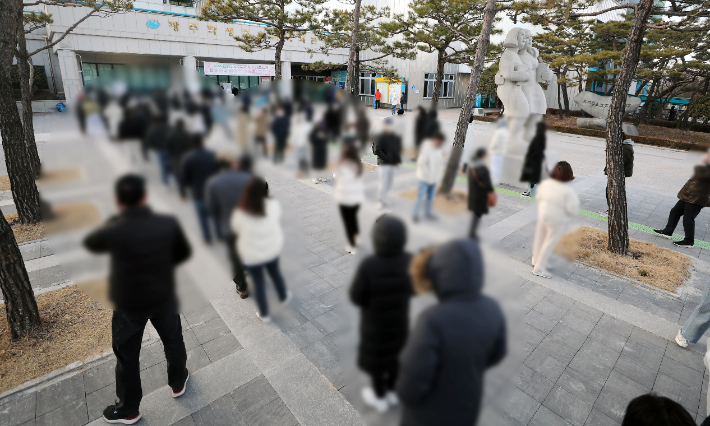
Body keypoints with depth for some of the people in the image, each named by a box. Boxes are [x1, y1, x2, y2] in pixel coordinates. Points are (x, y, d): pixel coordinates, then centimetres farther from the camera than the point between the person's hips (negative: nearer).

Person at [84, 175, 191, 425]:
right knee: (173, 341, 25)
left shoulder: (113, 231, -24)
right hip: (164, 298, 2)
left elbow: (90, 244, 1)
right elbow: (183, 253, -2)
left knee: (127, 356, 20)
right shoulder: (169, 224, -19)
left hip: (128, 304, -1)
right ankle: (178, 383, 48)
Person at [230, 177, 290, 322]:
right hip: (272, 249, 3)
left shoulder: (240, 214, -26)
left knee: (258, 282, 18)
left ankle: (264, 314, 35)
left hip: (252, 255, -2)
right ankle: (283, 296, 53)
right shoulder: (274, 205, -20)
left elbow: (236, 229, -5)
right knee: (275, 272, 29)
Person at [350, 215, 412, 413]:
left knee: (374, 359, 23)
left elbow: (356, 297, -22)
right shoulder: (409, 261, -22)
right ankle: (391, 391, 51)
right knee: (395, 354, 28)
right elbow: (412, 289, -6)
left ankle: (379, 397, 46)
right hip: (400, 319, 4)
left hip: (375, 323, -4)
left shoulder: (368, 266, -35)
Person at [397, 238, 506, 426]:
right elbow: (496, 355, 1)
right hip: (468, 408, 5)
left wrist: (405, 394, -8)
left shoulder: (434, 320, -39)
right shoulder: (492, 310, -18)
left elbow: (412, 381, -30)